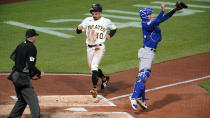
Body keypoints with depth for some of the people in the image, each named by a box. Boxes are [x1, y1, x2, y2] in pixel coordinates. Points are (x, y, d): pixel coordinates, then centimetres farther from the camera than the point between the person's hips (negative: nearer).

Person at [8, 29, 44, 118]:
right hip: (23, 77, -9)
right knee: (33, 100, -11)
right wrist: (39, 73, -8)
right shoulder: (31, 48, -14)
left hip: (15, 76, 9)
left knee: (22, 99, 22)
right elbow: (30, 65, -20)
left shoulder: (20, 45, 10)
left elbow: (12, 56, 21)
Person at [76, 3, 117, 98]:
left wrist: (110, 35, 0)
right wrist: (79, 28, -25)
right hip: (89, 48, 4)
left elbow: (114, 28, 20)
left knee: (94, 66, -22)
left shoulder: (106, 21, 2)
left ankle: (94, 89, -28)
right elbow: (78, 31, -1)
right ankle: (104, 79, 42)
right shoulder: (88, 20, 5)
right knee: (92, 68, 14)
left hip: (99, 47, -4)